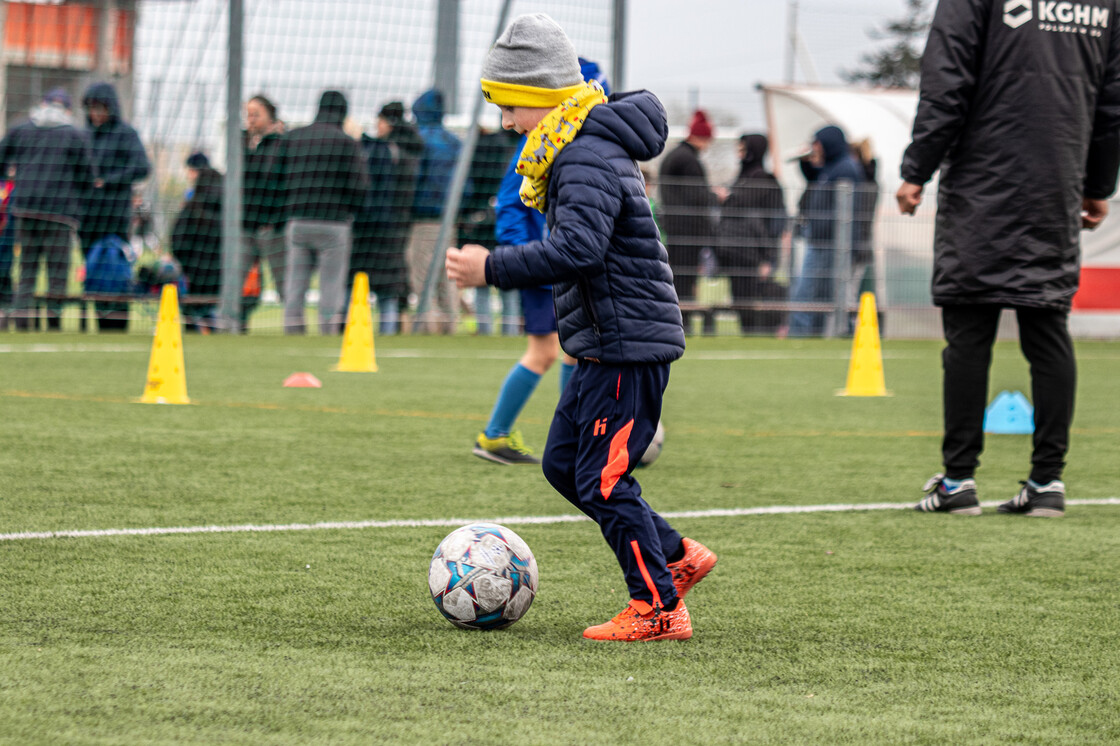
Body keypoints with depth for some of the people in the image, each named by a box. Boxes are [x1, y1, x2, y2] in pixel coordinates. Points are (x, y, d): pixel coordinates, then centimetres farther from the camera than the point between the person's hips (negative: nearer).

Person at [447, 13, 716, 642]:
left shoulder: (588, 159, -19)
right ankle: (676, 556, 21)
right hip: (604, 347, 11)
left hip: (630, 344, -11)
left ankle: (660, 608, -2)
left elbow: (577, 250, -32)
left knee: (602, 480, -8)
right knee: (564, 466, 14)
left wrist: (493, 270, -29)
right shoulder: (580, 150, 14)